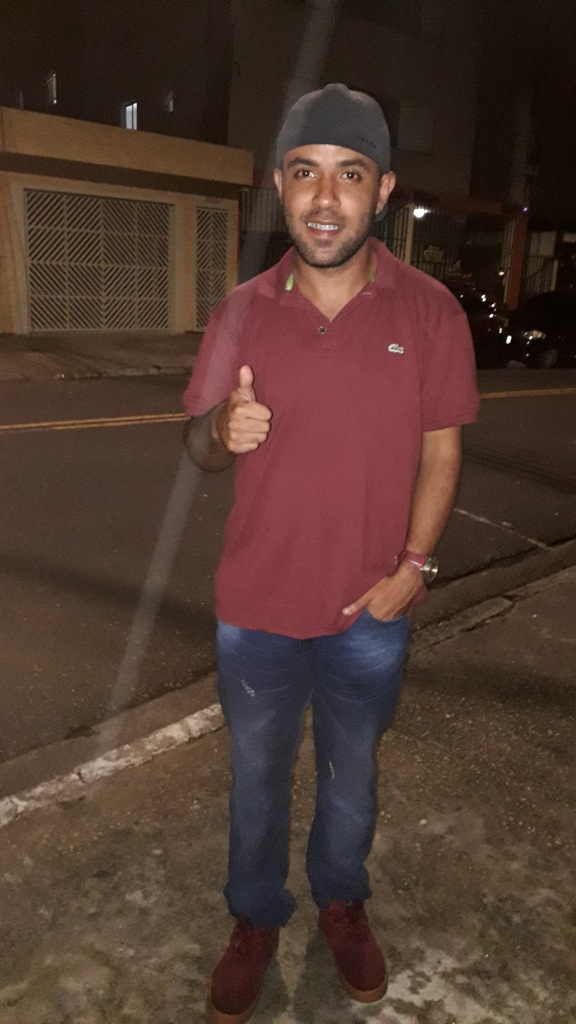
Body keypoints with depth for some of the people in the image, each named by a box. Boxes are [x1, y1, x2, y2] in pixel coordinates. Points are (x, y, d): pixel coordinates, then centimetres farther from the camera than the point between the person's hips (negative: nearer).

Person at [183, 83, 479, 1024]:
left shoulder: (430, 311, -8)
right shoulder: (242, 312, -4)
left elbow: (441, 453, -2)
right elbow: (200, 448, 2)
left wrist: (413, 567, -11)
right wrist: (222, 429, -21)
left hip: (370, 611, 0)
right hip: (255, 608, 1)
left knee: (351, 775, 22)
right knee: (256, 777, 19)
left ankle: (343, 902, 51)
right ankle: (255, 920, 46)